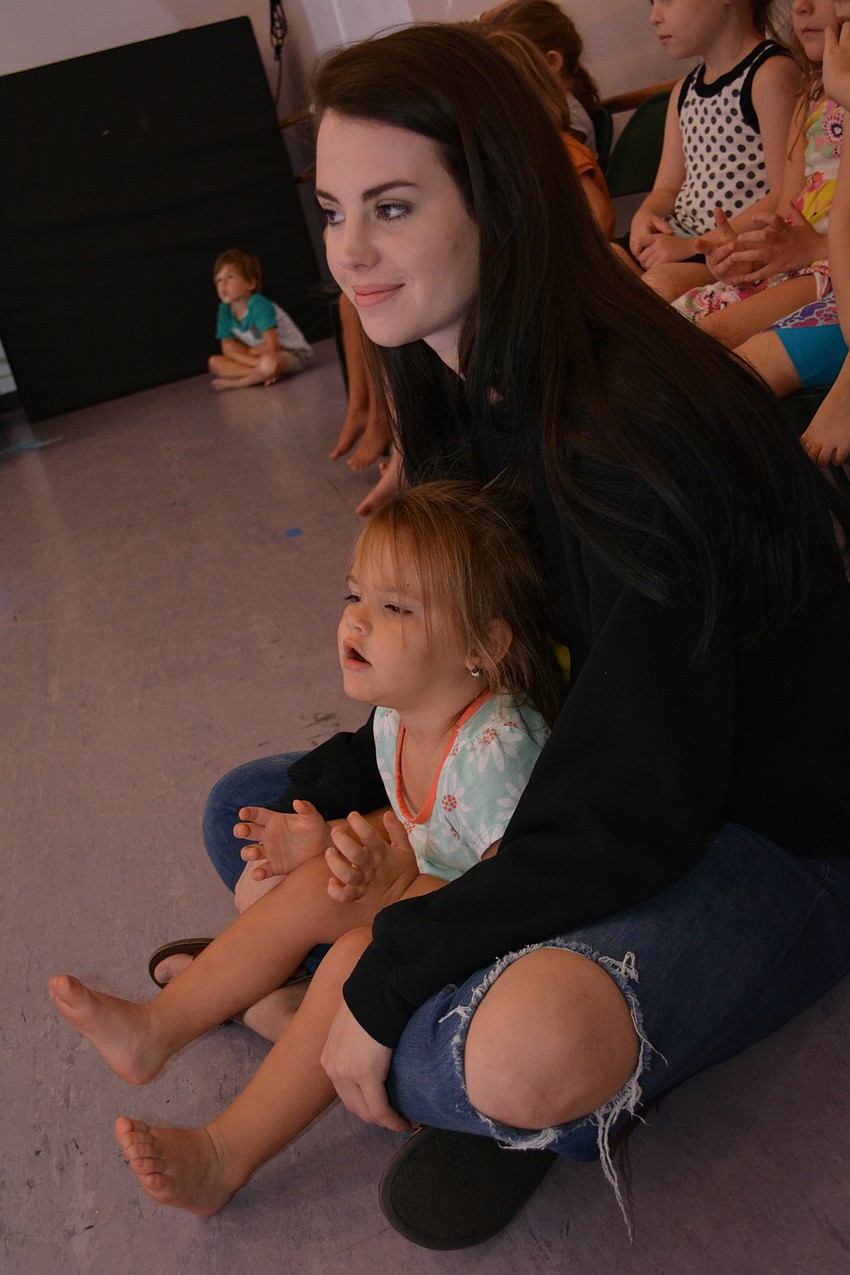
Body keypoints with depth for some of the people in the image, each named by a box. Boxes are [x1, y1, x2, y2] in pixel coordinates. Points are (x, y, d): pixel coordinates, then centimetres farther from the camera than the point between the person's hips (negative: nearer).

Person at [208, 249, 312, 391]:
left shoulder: (259, 305, -23)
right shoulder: (225, 310, -5)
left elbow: (272, 346, -30)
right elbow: (228, 349, -7)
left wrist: (247, 351, -12)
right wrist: (258, 363, -24)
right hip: (259, 357, 7)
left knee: (270, 362, -42)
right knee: (214, 362, -11)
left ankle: (238, 383, -15)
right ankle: (263, 375, -23)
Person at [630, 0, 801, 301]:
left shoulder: (773, 73, -8)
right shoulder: (685, 90, 19)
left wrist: (697, 245, -20)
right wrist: (644, 217, -5)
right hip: (679, 237, 8)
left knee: (660, 283, -36)